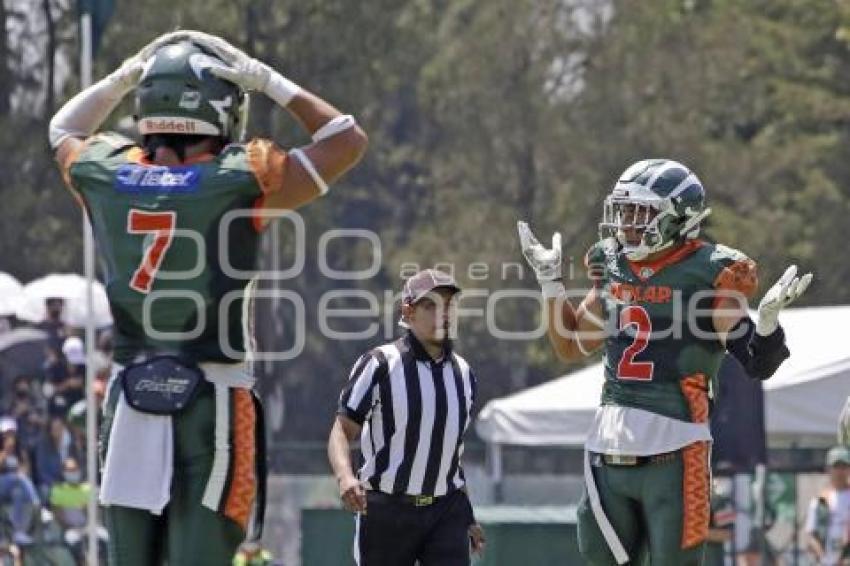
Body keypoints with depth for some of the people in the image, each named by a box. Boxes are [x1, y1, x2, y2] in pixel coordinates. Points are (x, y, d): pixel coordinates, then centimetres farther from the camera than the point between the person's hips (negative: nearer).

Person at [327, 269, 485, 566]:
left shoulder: (463, 373, 9)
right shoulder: (379, 365, -7)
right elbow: (342, 431, -12)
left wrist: (468, 518, 20)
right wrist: (345, 476, -33)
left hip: (447, 511, 4)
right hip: (386, 510, -4)